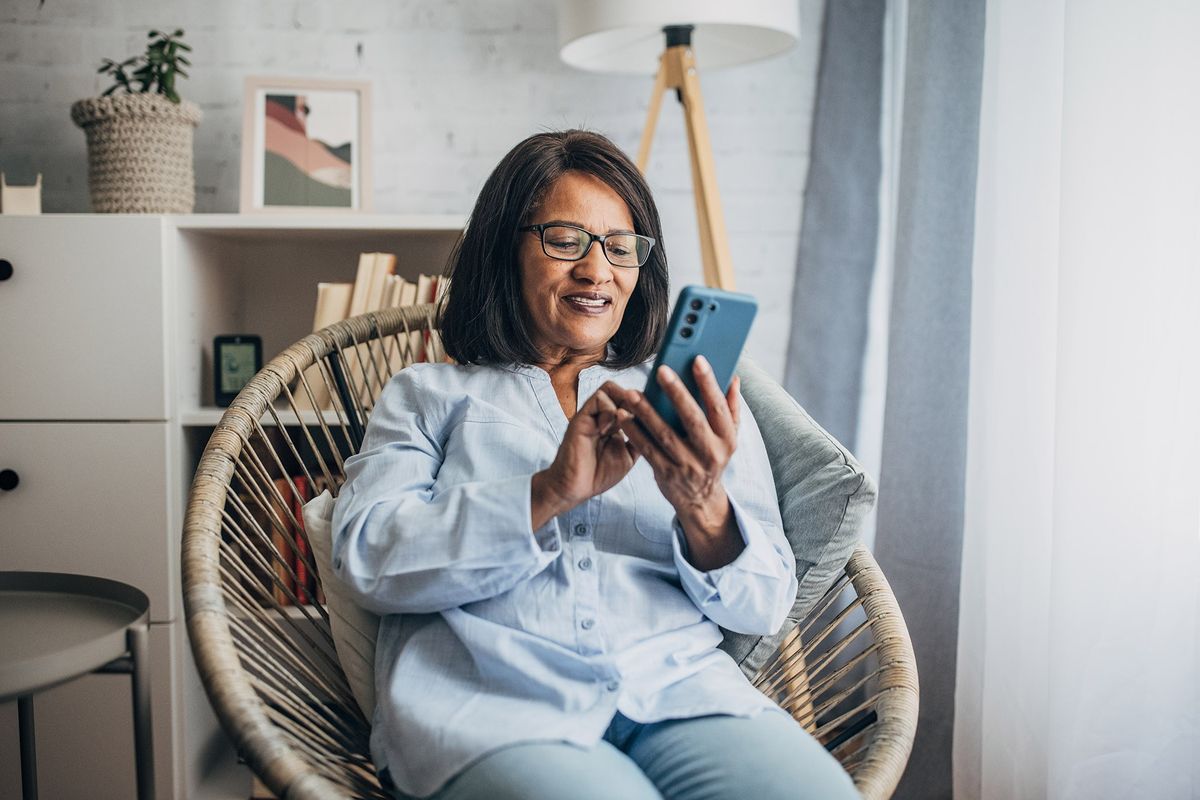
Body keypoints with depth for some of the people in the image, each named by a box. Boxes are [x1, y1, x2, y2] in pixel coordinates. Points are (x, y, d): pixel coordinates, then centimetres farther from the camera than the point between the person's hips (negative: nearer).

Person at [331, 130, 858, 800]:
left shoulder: (692, 406, 21)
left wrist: (702, 509, -10)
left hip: (680, 687, 3)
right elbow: (368, 557, 0)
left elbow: (767, 606, 12)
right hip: (491, 699, -2)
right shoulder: (430, 393, 18)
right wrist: (550, 492, -13)